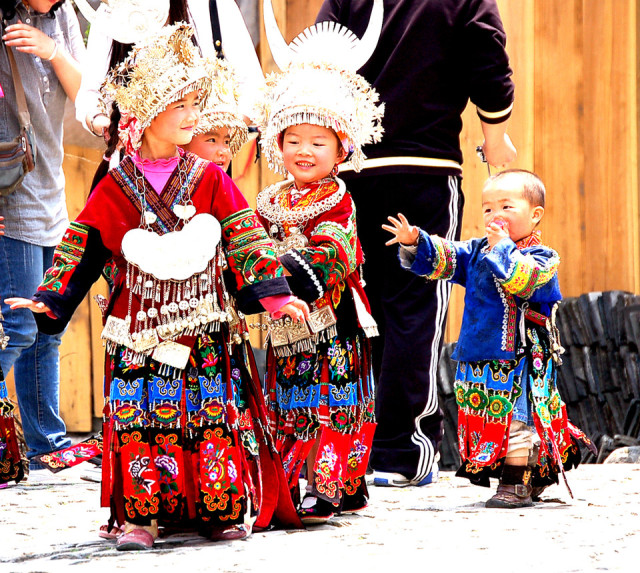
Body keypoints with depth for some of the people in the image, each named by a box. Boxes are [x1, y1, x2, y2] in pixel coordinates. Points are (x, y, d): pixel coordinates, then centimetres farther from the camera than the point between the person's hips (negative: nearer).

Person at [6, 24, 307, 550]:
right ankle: (141, 515, 2)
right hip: (140, 333, 0)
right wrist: (50, 301, -3)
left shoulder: (211, 181, 5)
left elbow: (247, 242, 4)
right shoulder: (116, 190, 3)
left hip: (205, 329, 1)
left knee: (215, 417, 0)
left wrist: (275, 293, -5)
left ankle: (226, 509, 9)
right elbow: (81, 250, 5)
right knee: (140, 421, -4)